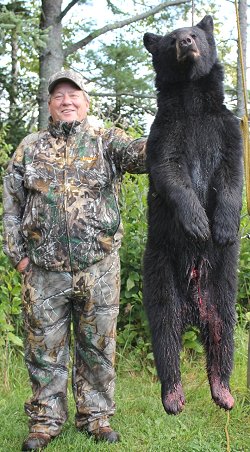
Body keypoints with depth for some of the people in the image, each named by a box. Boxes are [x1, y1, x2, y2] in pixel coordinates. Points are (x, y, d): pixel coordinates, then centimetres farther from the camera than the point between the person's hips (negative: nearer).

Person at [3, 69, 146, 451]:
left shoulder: (106, 142, 6)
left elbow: (140, 153, -14)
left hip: (99, 268, -1)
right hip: (44, 271, 1)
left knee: (98, 346, 7)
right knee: (45, 347, 7)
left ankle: (96, 416, 22)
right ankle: (46, 419, 20)